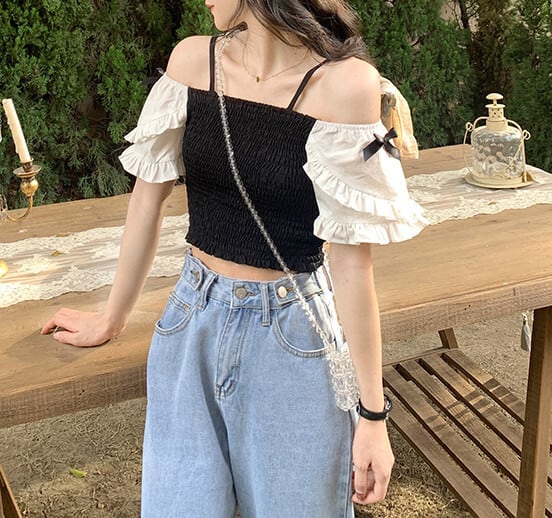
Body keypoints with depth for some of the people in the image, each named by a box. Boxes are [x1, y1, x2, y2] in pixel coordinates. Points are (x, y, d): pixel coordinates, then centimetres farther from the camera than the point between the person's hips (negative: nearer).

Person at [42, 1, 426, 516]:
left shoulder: (343, 82, -17)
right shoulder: (192, 59, -3)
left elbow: (351, 259, -15)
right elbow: (149, 197, 5)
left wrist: (373, 411, -10)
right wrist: (112, 319, 14)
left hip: (291, 335, -3)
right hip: (192, 322, 4)